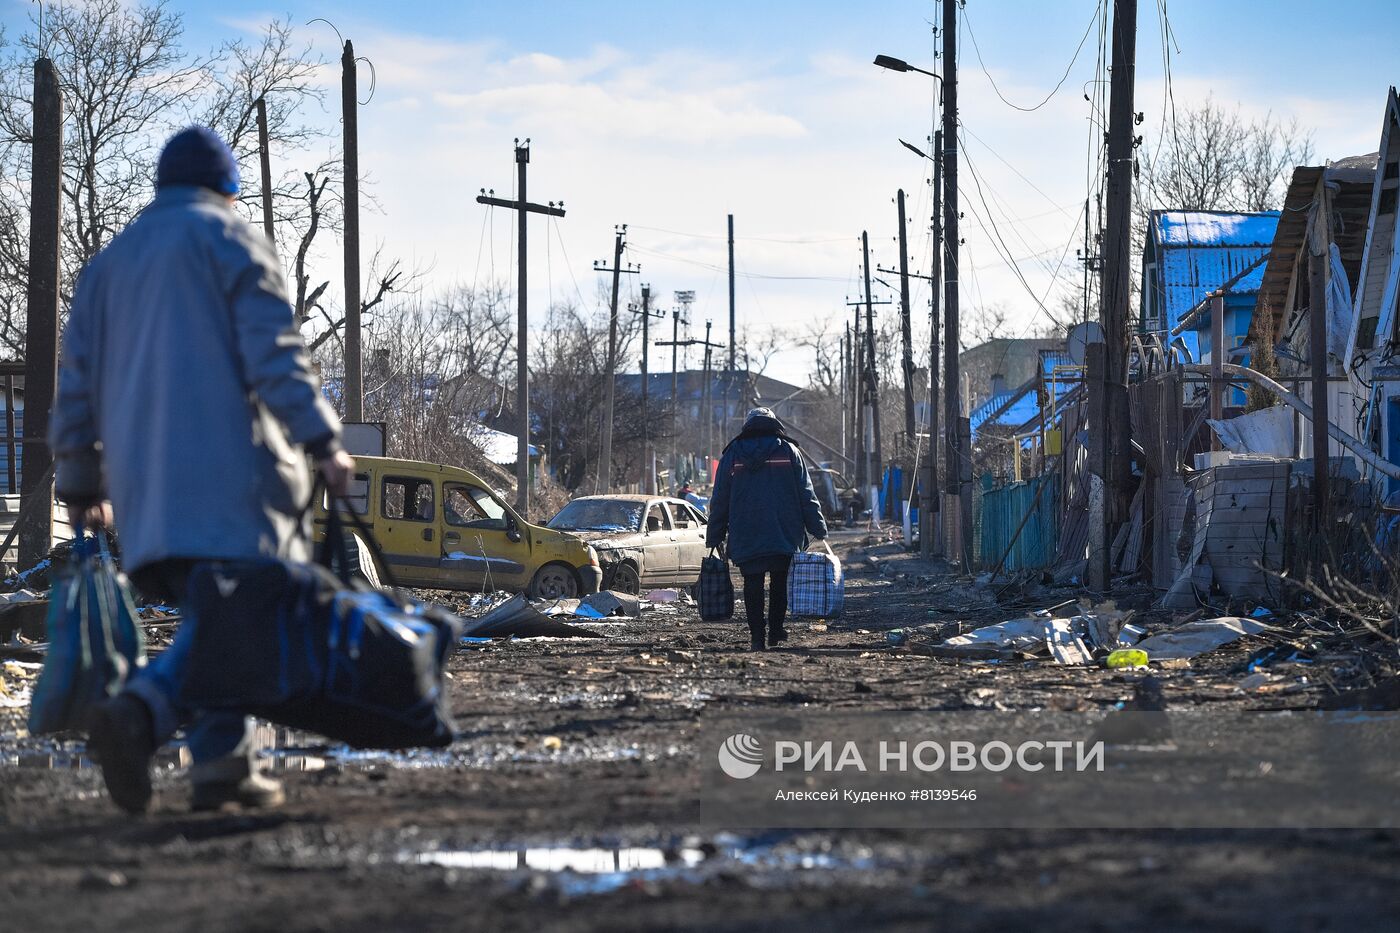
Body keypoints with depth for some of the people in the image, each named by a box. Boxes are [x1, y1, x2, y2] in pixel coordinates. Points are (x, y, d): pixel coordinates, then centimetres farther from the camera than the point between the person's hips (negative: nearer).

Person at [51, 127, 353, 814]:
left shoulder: (109, 262, 23)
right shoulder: (232, 241, 5)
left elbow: (78, 385, 21)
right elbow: (273, 355, -9)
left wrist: (82, 485, 26)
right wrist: (323, 443, -11)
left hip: (143, 478, 6)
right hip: (227, 467, -6)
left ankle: (223, 764, 2)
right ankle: (142, 711, -34)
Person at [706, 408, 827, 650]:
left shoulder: (732, 455, 6)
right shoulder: (788, 452, 3)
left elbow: (719, 500, 8)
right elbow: (806, 495, 2)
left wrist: (713, 537, 13)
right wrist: (819, 530, 6)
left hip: (745, 537, 0)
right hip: (785, 536, 0)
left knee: (753, 585, 3)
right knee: (780, 583, 11)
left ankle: (757, 636, -3)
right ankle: (776, 632, 8)